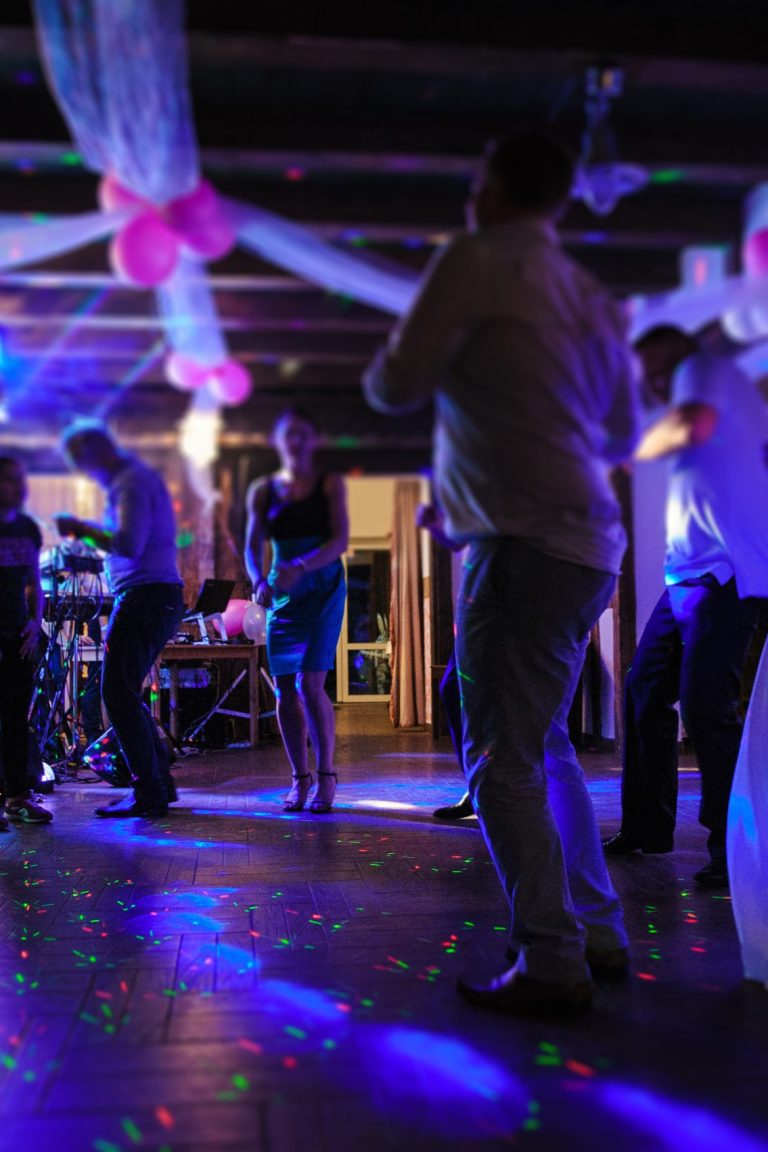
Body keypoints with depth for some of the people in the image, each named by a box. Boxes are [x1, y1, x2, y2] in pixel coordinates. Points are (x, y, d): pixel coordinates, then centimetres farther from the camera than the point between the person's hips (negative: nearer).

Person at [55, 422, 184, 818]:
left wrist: (82, 529, -13)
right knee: (124, 693, 14)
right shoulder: (137, 476, 21)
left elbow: (128, 545, -23)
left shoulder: (131, 482, -11)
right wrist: (87, 532, 15)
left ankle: (148, 793, -6)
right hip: (158, 595, 11)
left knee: (118, 693, -9)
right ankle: (160, 783, 18)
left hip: (145, 597, -11)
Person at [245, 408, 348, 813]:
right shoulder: (263, 490, 10)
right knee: (284, 689, 0)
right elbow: (253, 546, 6)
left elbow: (340, 540, -8)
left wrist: (301, 567, -24)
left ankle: (326, 777, -3)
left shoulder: (329, 484, 2)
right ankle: (300, 778, 11)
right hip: (281, 594, 3)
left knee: (310, 684, -13)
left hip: (322, 589, -3)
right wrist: (259, 581, -15)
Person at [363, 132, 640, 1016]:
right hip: (588, 544, 8)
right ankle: (598, 934, 24)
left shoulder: (474, 262, -2)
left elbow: (396, 387, -6)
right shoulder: (593, 299, 19)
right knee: (541, 746, 18)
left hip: (524, 544, -8)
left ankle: (551, 967, 0)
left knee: (504, 762, -3)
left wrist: (384, 367, 16)